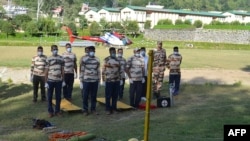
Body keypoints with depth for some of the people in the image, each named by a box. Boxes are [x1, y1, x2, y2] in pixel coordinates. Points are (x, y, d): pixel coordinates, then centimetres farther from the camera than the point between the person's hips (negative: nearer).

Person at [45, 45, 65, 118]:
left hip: (59, 81, 2)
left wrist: (63, 81, 6)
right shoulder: (48, 59, -2)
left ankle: (57, 111, 19)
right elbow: (46, 71, -1)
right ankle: (50, 111, 16)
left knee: (58, 97, 7)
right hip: (50, 81, -2)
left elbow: (62, 70, 9)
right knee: (50, 97, 5)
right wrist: (46, 82, -4)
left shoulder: (61, 58, 5)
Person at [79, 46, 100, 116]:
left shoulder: (97, 60, 7)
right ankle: (85, 110, 14)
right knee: (85, 96, 3)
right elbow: (81, 71, -2)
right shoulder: (84, 59, -3)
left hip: (95, 81, 3)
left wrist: (99, 80, 9)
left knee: (94, 96, 8)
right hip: (86, 81, -2)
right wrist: (81, 81, -5)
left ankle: (93, 109, 21)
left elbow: (98, 71, 11)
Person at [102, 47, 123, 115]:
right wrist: (103, 80, -9)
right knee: (108, 96, 2)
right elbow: (103, 71, -6)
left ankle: (114, 108, 20)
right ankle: (108, 109, 10)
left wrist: (121, 79, 10)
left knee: (115, 95, 10)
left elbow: (120, 70, 15)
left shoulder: (117, 60, 11)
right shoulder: (106, 60, -5)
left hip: (117, 81, 5)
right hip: (108, 81, -4)